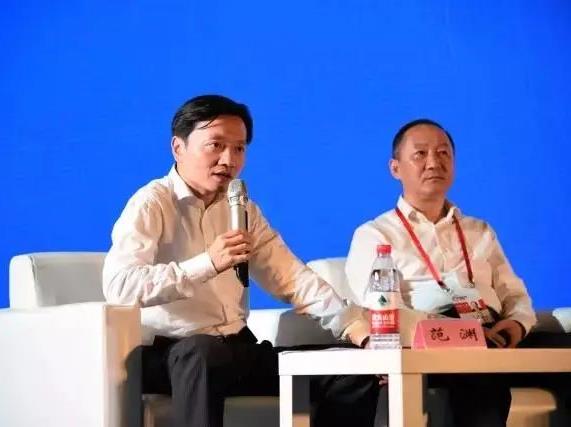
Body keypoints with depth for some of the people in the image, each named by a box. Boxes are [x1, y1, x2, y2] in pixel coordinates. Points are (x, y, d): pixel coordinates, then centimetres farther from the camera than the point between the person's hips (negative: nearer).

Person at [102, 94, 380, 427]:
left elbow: (293, 278, 11)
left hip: (237, 349, 7)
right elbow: (118, 287, -24)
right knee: (203, 352, -41)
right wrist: (207, 263, -31)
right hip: (173, 355, -7)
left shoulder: (243, 210, 15)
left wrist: (356, 327, -3)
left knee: (355, 373, -6)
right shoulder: (152, 203, -8)